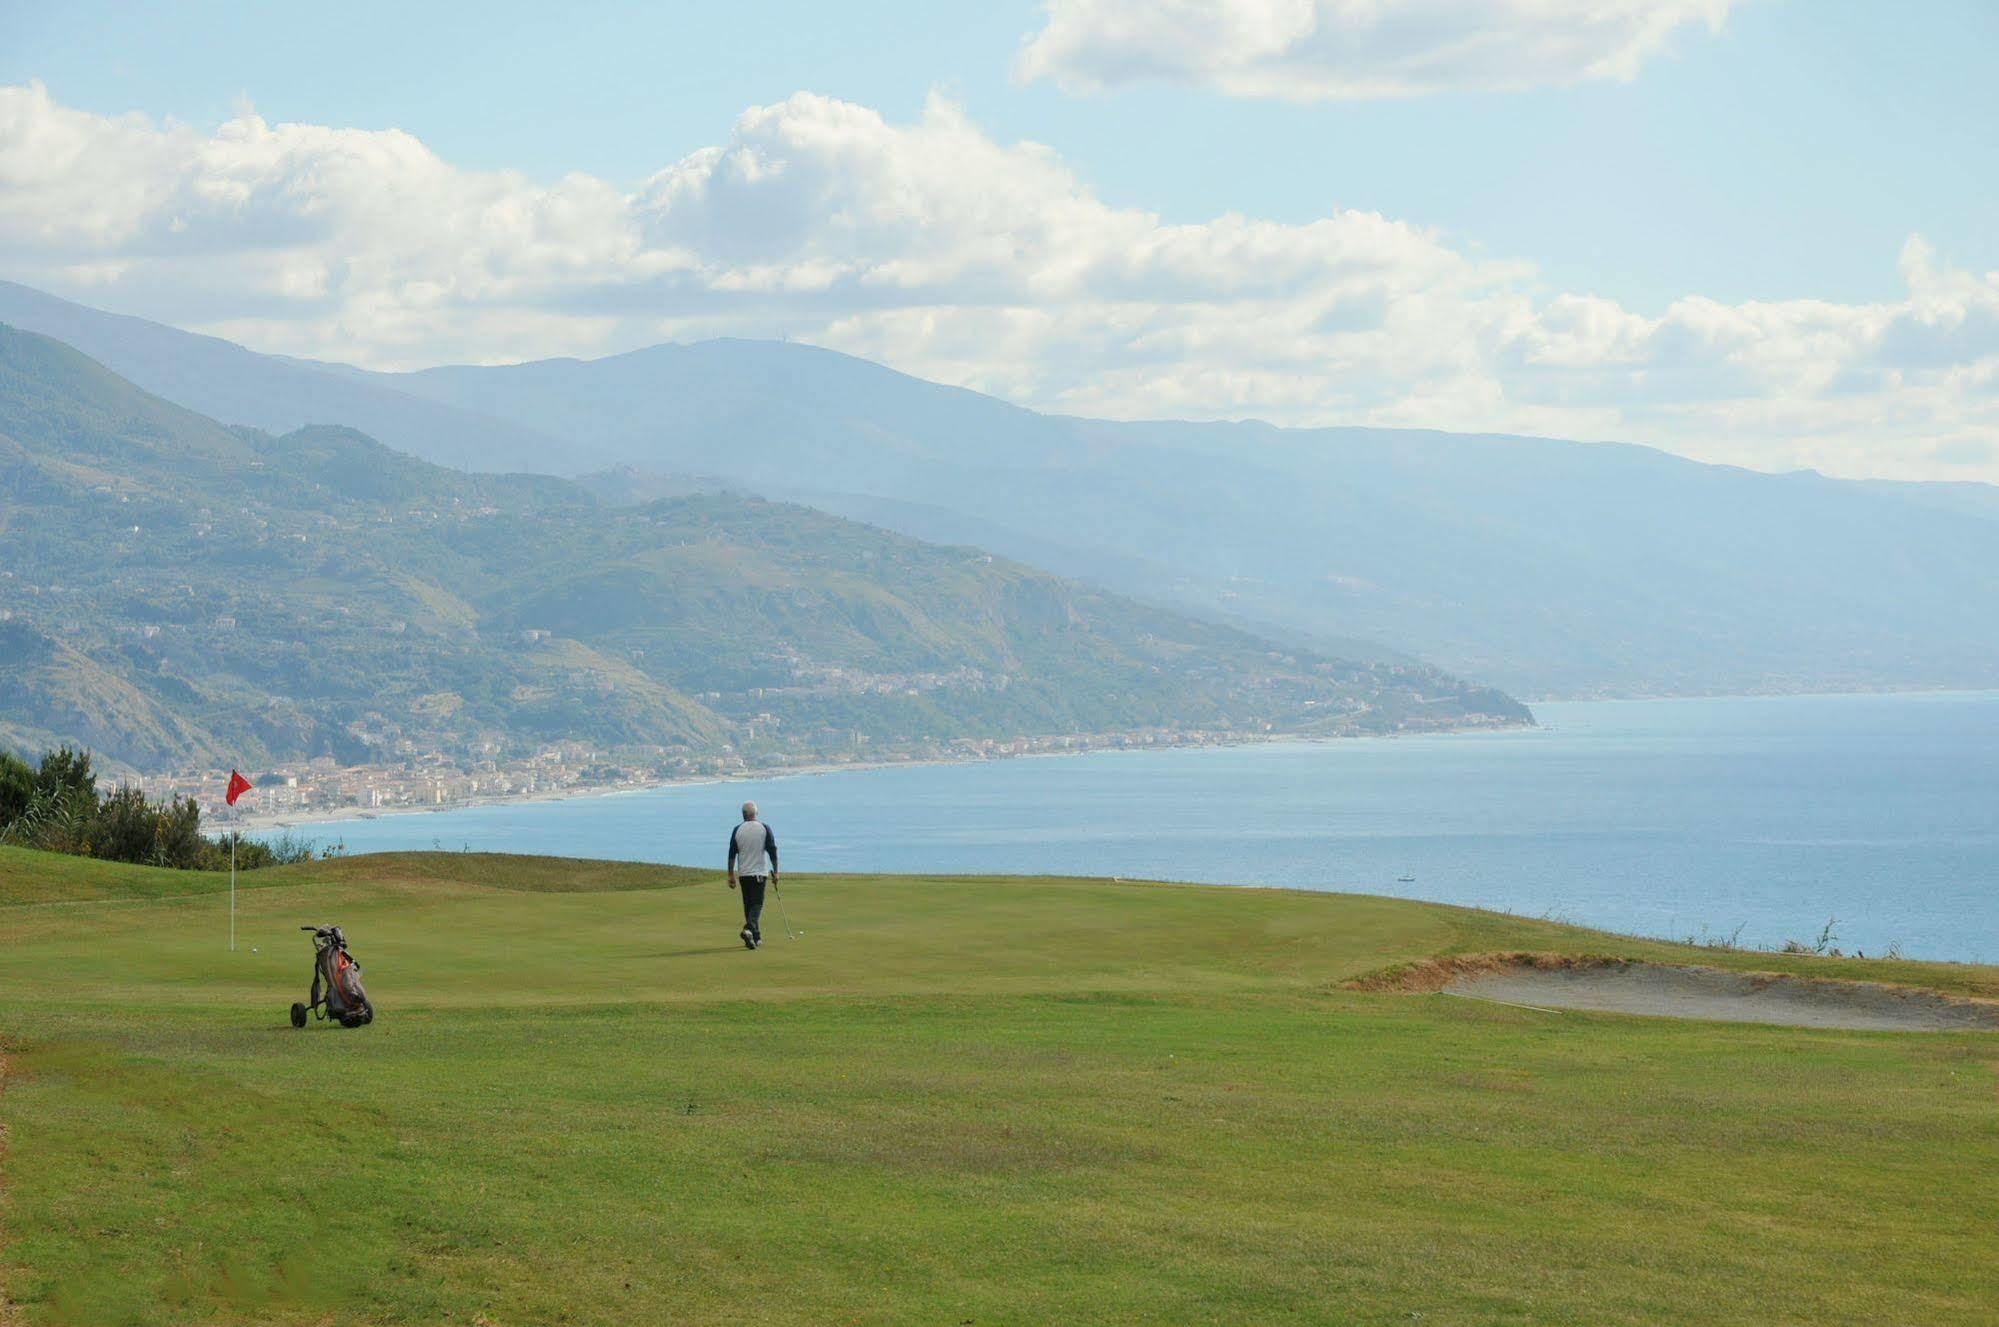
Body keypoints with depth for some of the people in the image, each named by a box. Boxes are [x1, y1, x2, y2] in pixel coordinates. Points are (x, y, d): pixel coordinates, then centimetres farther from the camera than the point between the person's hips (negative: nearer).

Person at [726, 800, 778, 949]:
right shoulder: (764, 828, -3)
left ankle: (756, 937, 15)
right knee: (757, 904, -3)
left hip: (743, 874, 2)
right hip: (760, 873, -2)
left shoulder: (738, 830, 0)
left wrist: (731, 875, 6)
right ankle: (749, 929, -28)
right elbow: (772, 852, -5)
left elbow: (732, 854, 1)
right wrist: (775, 872, 2)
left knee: (748, 903, 12)